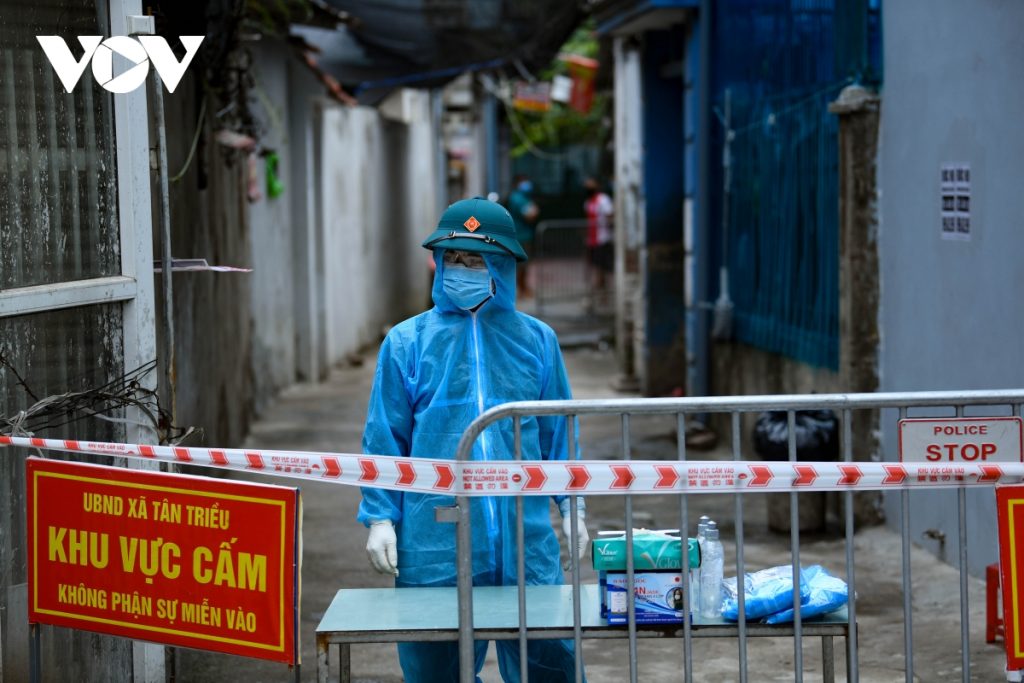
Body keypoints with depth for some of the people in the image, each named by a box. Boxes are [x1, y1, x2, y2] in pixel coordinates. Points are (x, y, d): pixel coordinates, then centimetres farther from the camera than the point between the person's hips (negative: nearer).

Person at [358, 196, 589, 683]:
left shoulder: (536, 340, 8)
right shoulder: (407, 342, 5)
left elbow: (559, 431, 13)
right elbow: (385, 437, 5)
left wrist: (572, 506, 8)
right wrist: (379, 517, 0)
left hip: (525, 535, 1)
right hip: (436, 539, -1)